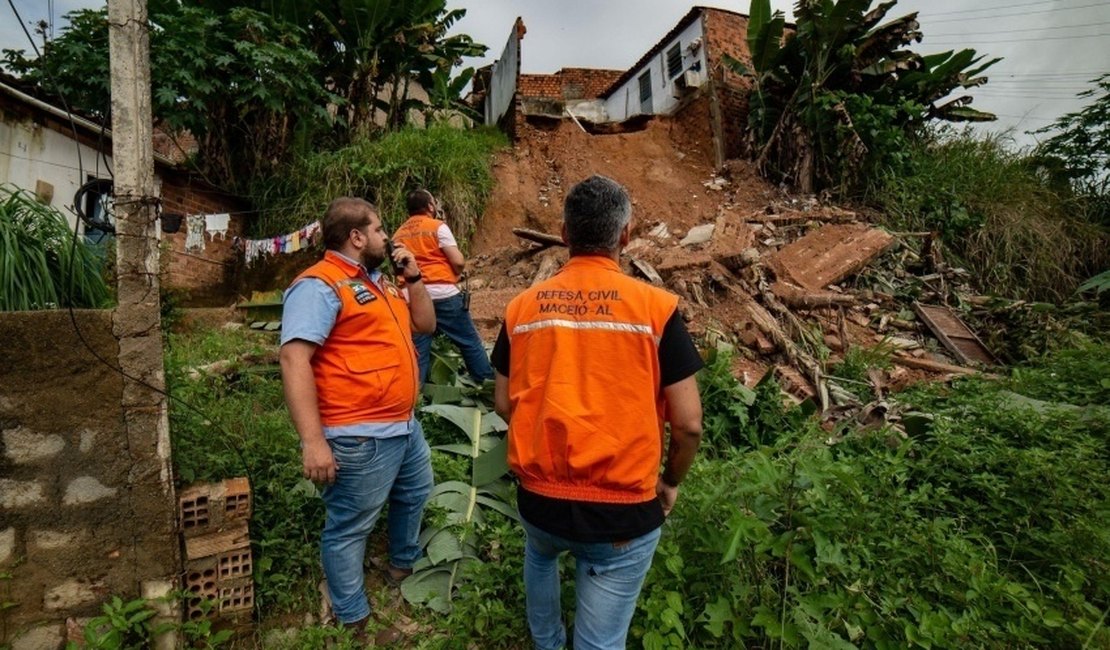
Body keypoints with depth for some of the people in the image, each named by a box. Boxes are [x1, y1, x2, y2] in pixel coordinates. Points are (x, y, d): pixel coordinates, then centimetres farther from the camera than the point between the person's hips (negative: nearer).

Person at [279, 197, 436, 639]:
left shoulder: (378, 281, 15)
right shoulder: (320, 285, -15)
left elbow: (425, 325, 19)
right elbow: (294, 359, -24)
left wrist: (413, 278, 5)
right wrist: (313, 441, -27)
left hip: (405, 424, 10)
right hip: (360, 437, -10)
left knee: (415, 494, 28)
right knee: (350, 527, 8)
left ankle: (404, 564, 52)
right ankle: (353, 620, 27)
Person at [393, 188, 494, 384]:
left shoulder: (398, 235, 14)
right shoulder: (438, 227, -2)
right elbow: (458, 262, -8)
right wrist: (454, 276, 10)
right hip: (444, 295, -4)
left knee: (418, 352, 8)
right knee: (470, 343, 7)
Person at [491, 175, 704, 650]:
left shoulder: (522, 306, -4)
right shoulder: (654, 307, -12)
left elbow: (503, 404, 5)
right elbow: (688, 424, -11)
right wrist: (671, 482, 8)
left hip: (538, 499, 4)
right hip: (624, 512, -3)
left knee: (540, 555, 37)